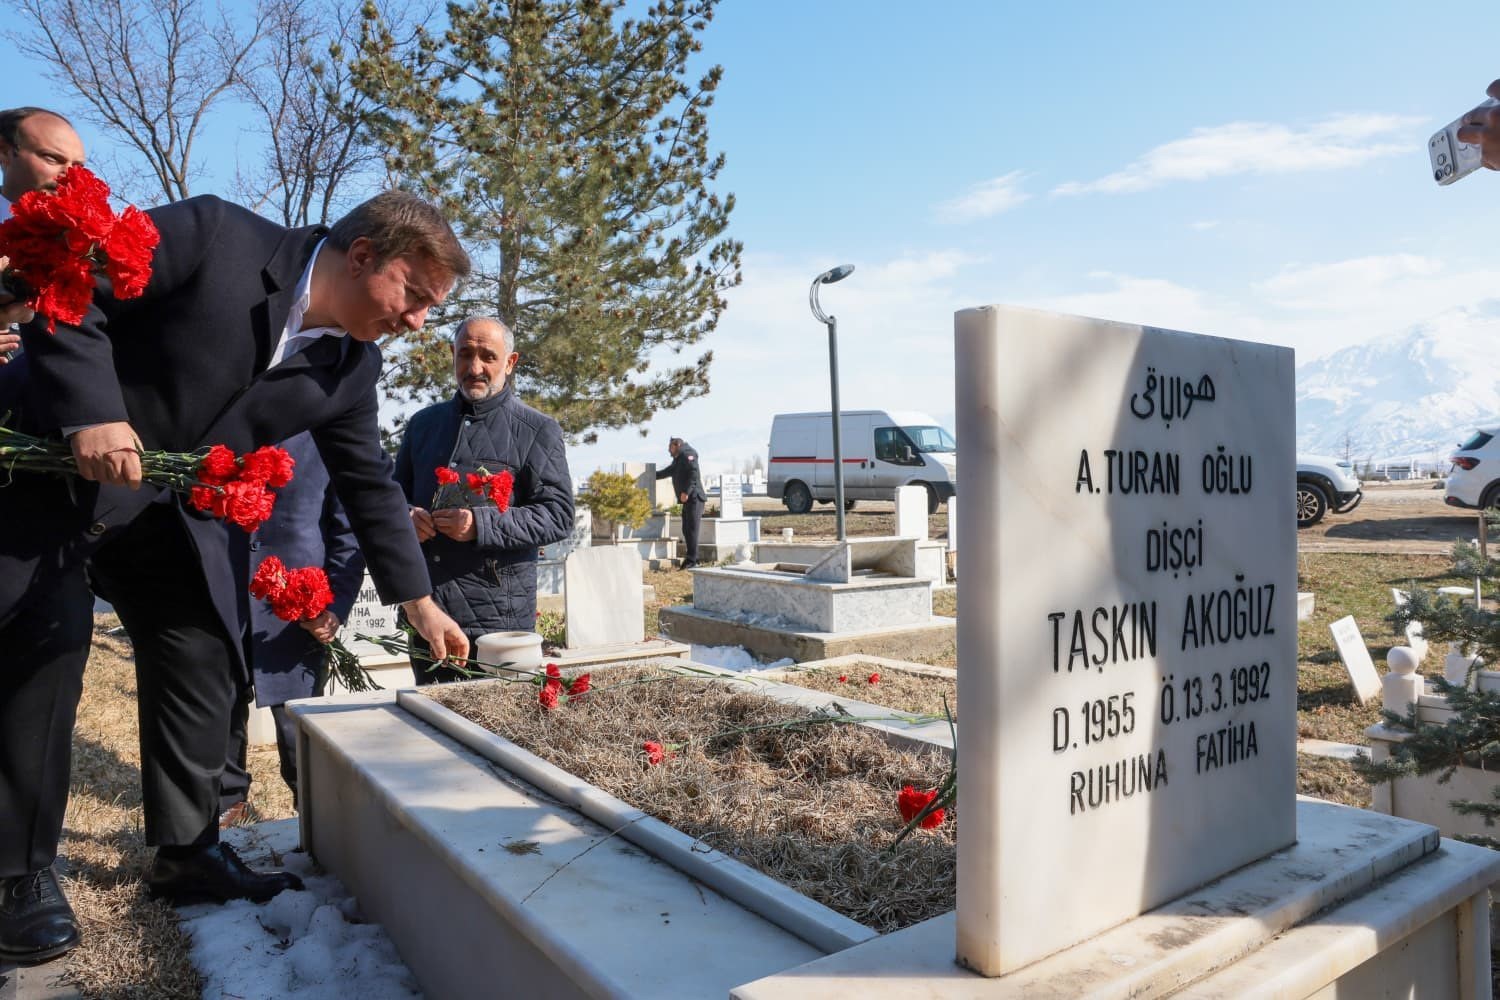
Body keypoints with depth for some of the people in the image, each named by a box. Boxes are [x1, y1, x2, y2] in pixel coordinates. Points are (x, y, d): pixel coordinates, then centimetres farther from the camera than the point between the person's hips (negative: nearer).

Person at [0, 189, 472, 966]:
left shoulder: (351, 369, -6)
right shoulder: (213, 235, -21)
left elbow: (369, 485, 1)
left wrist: (419, 601, 1)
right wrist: (92, 411, -29)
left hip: (175, 512, 6)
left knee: (203, 658, 1)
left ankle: (187, 853, 15)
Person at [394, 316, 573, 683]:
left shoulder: (537, 430, -1)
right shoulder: (424, 423, 15)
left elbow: (558, 515, -8)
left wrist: (482, 525, -21)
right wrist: (405, 516, -3)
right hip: (424, 611, 5)